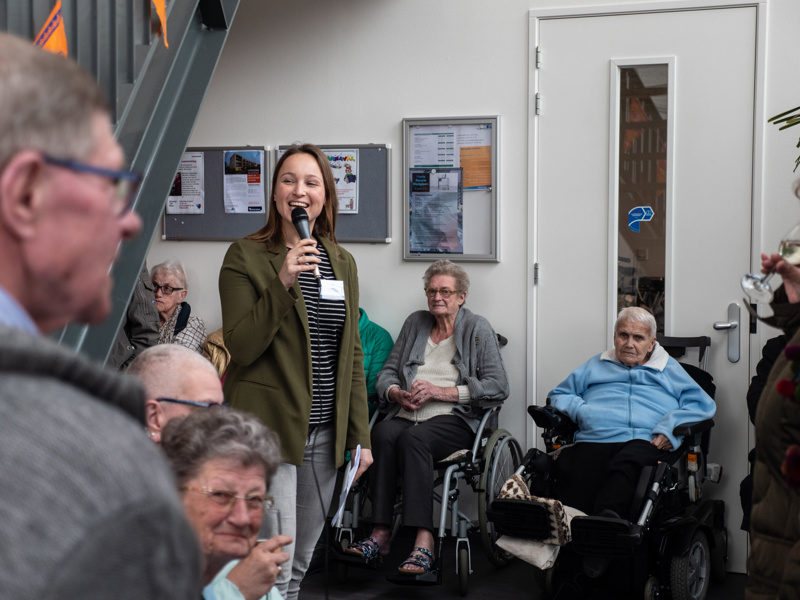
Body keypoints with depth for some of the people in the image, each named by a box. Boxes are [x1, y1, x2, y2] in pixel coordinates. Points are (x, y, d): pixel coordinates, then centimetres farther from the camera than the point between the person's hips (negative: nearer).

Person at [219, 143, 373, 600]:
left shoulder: (343, 262, 11)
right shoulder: (245, 256, -5)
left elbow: (352, 355, 13)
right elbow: (241, 348, -13)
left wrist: (360, 436, 9)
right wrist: (282, 285, -24)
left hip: (324, 433, 5)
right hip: (268, 427, -5)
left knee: (301, 563, 14)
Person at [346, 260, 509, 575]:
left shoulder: (477, 328, 8)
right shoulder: (415, 323, 22)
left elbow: (498, 387, -3)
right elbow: (387, 374, 21)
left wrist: (440, 391, -9)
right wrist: (397, 394, -3)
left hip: (454, 419, -4)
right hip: (406, 415, 4)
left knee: (413, 437, -36)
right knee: (383, 433, -32)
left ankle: (423, 540, -42)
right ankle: (380, 532, -34)